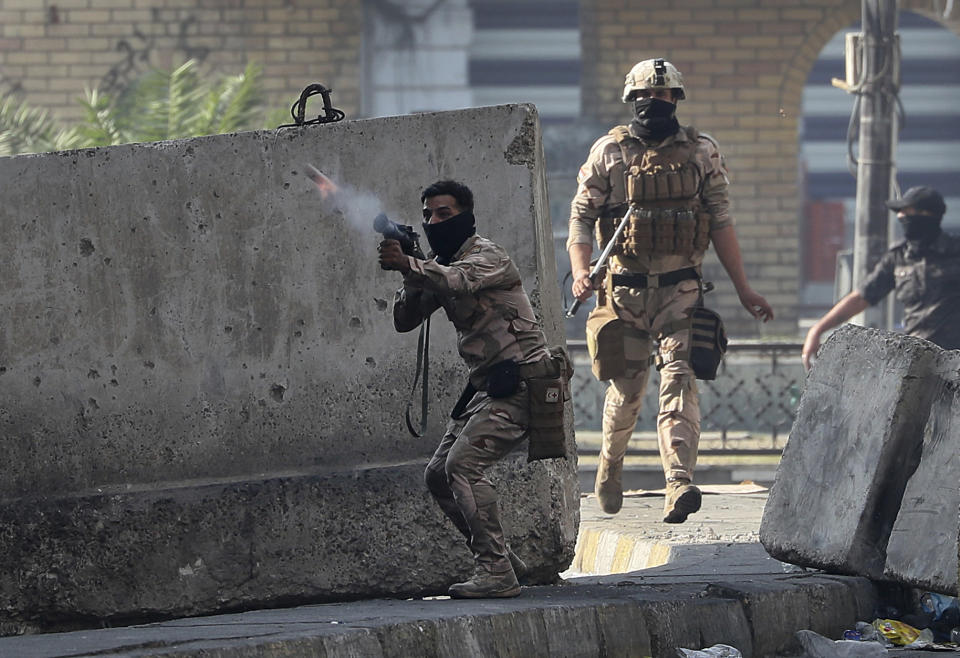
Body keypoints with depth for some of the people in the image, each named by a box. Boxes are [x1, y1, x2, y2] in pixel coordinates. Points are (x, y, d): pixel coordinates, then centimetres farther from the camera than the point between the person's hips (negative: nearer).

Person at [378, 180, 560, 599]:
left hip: (519, 383, -10)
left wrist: (408, 265, -51)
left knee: (463, 464, -22)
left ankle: (497, 574, -23)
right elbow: (405, 320, 9)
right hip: (487, 387, 10)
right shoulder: (440, 265, 16)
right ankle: (502, 562, 17)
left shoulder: (488, 257, -11)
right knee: (438, 476, 10)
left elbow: (458, 281, -35)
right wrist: (411, 277, -10)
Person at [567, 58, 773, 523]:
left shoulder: (701, 153, 7)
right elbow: (581, 216, 3)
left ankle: (679, 483, -29)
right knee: (626, 388, 8)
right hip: (625, 289, 0)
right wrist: (580, 272, -15)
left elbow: (720, 223, 10)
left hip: (681, 289, 0)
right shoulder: (609, 152, 4)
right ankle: (610, 465, 36)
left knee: (679, 378, -17)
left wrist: (743, 291, 9)